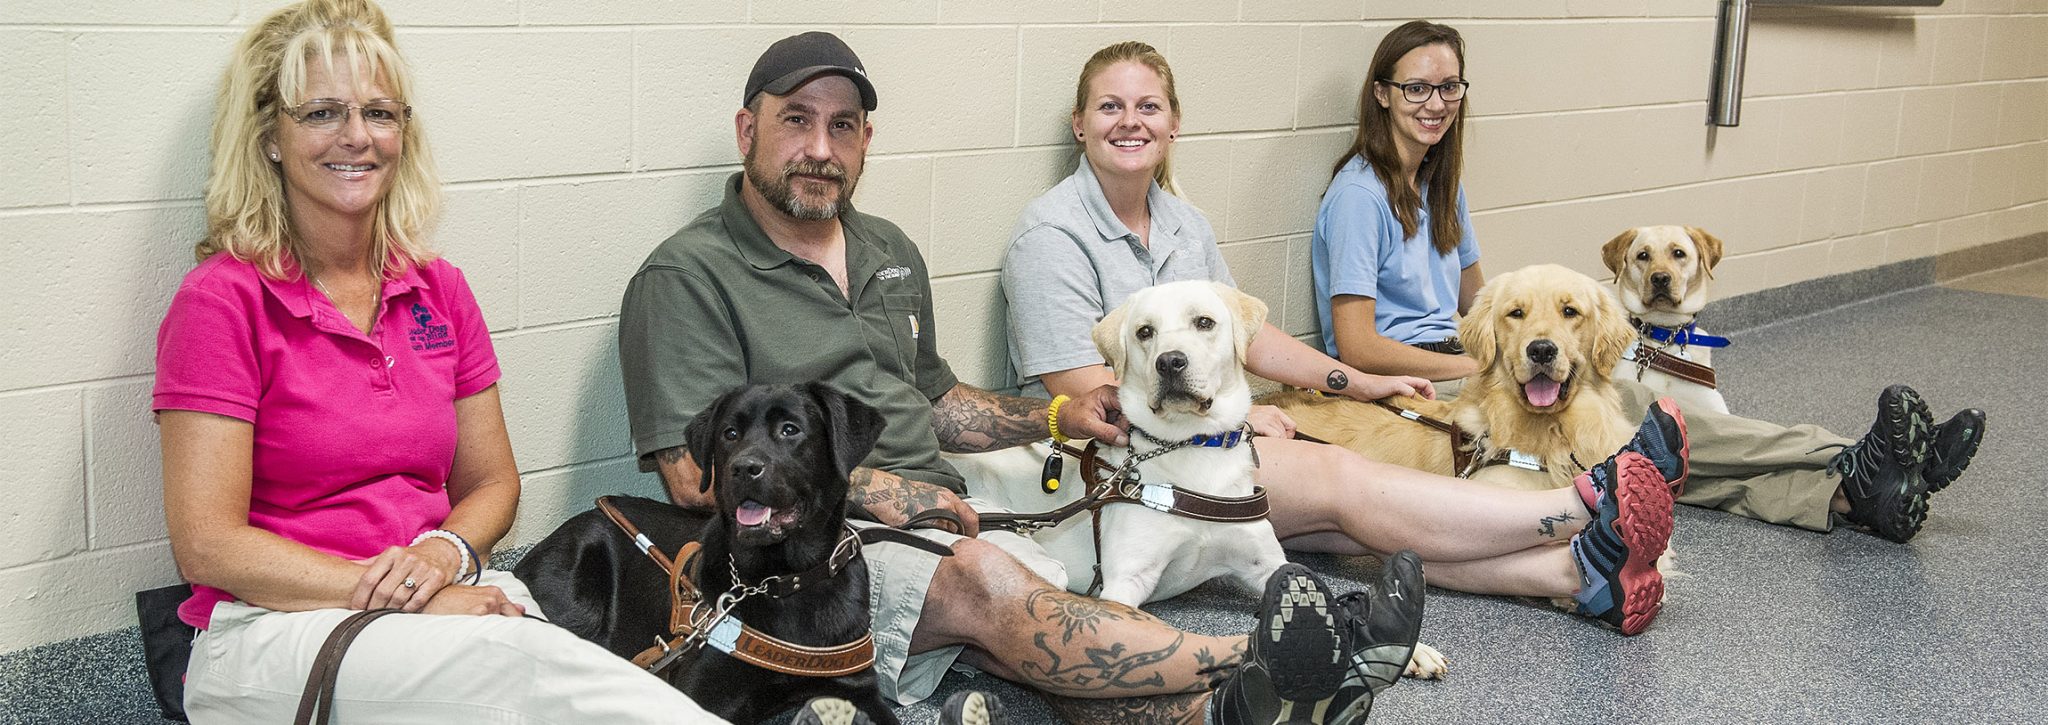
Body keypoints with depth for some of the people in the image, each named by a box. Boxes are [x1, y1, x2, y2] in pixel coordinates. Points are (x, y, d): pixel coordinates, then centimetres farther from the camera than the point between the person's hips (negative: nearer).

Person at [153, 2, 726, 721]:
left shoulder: (440, 291, 11)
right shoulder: (223, 298, -5)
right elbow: (207, 546, -10)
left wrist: (444, 554, -8)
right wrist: (403, 596, -19)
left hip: (444, 604, 5)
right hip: (276, 630, -4)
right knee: (525, 659, -35)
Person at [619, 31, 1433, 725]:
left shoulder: (892, 254, 20)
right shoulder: (686, 279, -4)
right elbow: (696, 474, -13)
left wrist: (1057, 415, 16)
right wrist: (866, 489, -17)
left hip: (937, 525, 7)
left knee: (1060, 622, -24)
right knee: (984, 582, -34)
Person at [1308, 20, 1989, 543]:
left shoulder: (1438, 184, 16)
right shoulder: (1359, 195, -12)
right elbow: (1357, 347, -18)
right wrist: (1487, 367, -15)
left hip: (1460, 368, 8)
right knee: (1620, 408, -22)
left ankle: (1843, 491, -29)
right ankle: (1846, 466, -25)